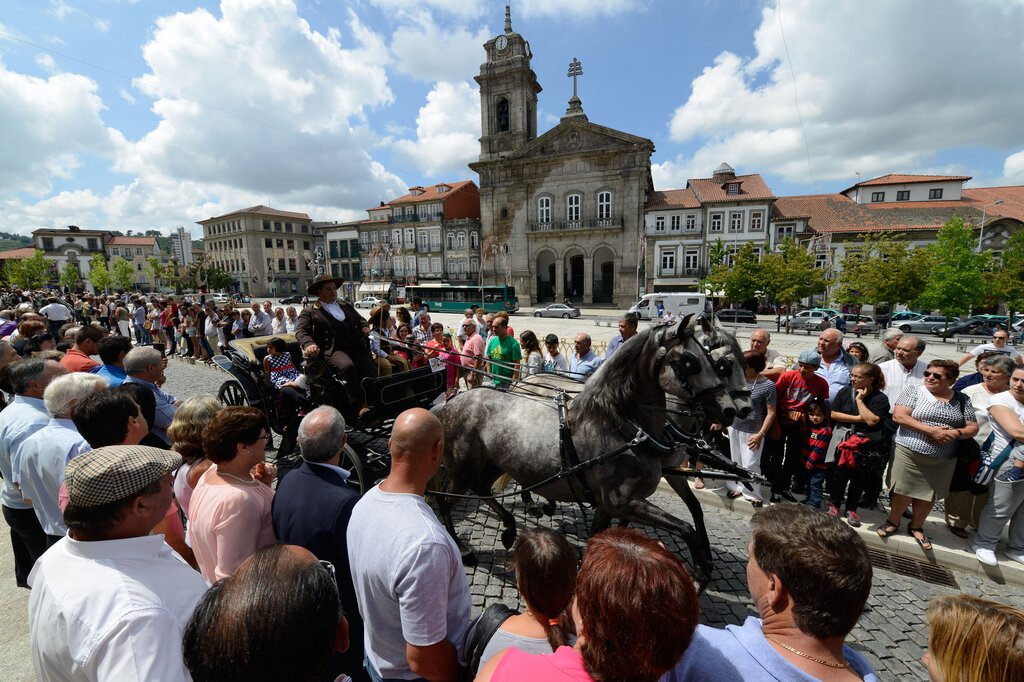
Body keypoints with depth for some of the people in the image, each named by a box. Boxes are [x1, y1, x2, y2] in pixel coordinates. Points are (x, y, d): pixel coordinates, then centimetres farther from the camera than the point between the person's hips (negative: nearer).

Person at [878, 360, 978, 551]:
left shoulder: (962, 400, 7)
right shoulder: (913, 391, -3)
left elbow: (973, 427, 7)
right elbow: (898, 416, -13)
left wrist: (955, 433, -14)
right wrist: (931, 430, -19)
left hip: (943, 461, 3)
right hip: (910, 454, -3)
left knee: (928, 496, 13)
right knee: (904, 492, 6)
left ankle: (916, 527, 34)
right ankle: (893, 522, 28)